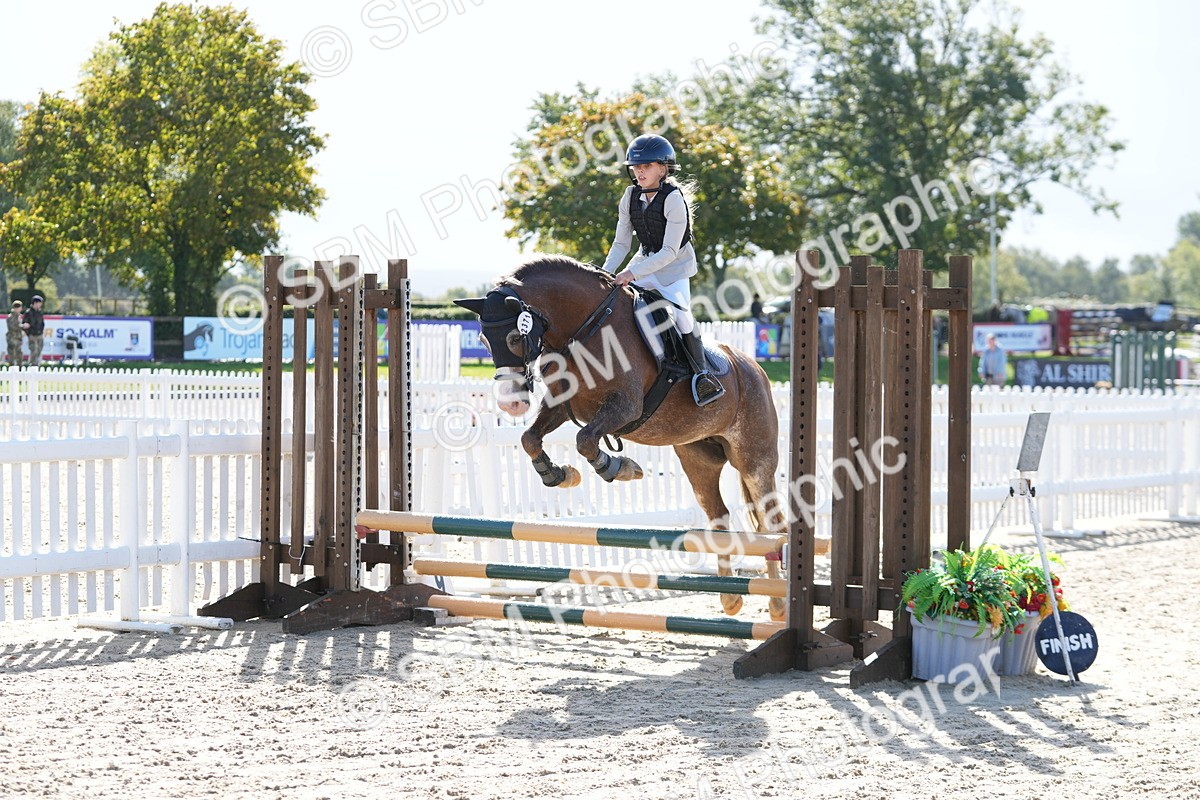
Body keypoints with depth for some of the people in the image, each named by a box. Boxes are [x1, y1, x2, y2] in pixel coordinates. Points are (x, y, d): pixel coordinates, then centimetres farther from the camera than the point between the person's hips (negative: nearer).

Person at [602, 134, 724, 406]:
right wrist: (606, 272, -14)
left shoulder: (673, 199, -21)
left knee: (678, 310, -27)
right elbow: (621, 243, 2)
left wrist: (633, 273, -33)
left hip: (675, 265, -7)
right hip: (645, 260, 7)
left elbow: (669, 251, -25)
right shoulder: (631, 197, -2)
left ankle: (701, 373, -22)